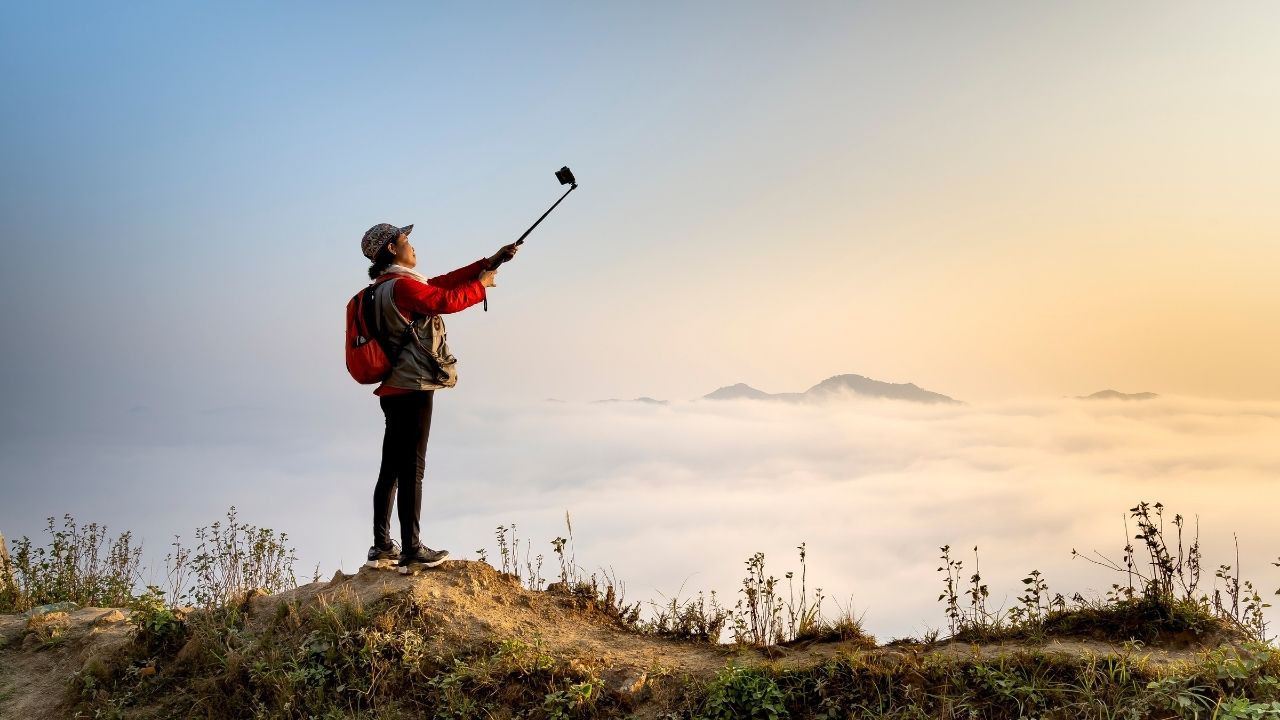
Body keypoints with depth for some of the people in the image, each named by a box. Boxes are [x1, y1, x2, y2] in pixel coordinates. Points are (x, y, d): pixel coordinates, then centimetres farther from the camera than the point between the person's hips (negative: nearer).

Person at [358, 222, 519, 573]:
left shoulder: (388, 287, 18)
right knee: (412, 468, -8)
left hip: (394, 390, 10)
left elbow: (444, 282, 19)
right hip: (412, 388, -10)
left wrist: (491, 261, 17)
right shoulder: (401, 285, -12)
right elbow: (449, 300, -20)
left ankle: (382, 548, 16)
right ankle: (412, 551, -5)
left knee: (391, 469, 11)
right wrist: (482, 284, -1)